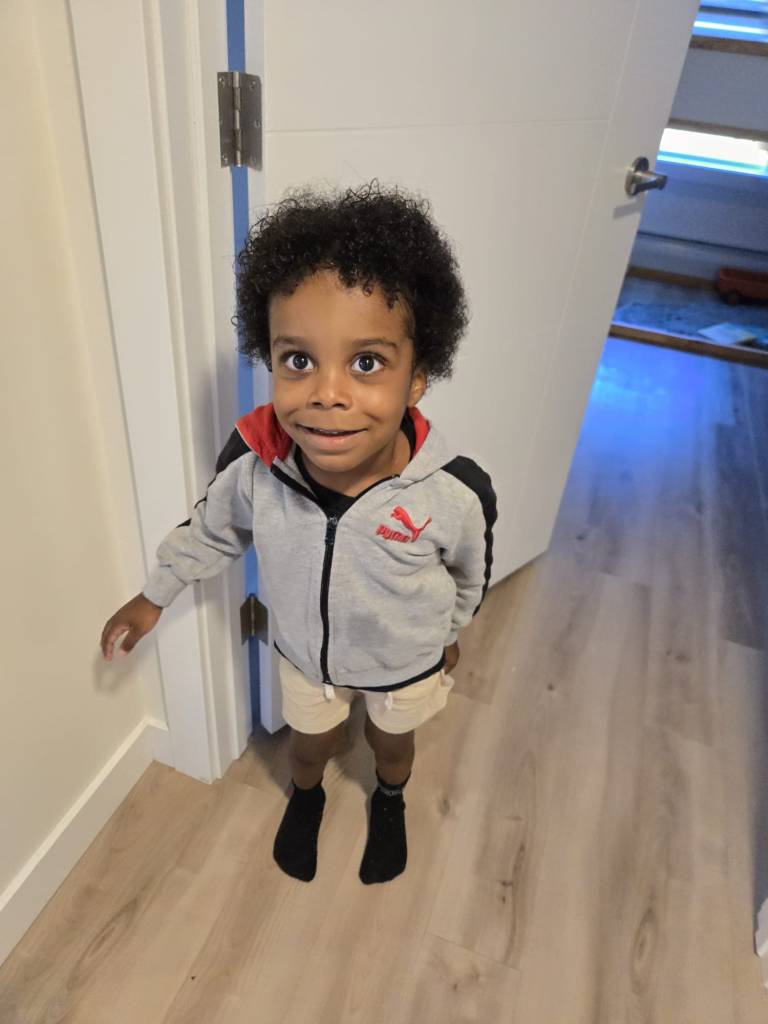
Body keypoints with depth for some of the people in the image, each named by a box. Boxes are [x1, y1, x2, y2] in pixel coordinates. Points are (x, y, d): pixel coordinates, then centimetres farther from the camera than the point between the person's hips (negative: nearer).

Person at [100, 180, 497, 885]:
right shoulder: (251, 462, -33)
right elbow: (214, 528, -8)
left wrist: (451, 632, 5)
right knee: (311, 744, 29)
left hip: (408, 662, 0)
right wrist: (156, 595, 4)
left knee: (392, 742, 30)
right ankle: (306, 796, 66)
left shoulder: (455, 492, -37)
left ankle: (390, 802, 66)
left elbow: (472, 573, -13)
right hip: (304, 652, 1)